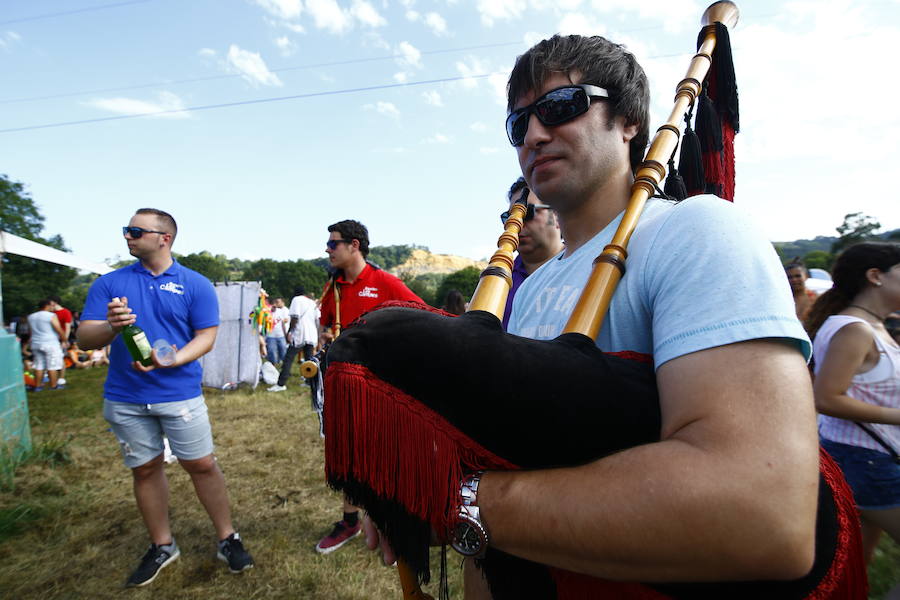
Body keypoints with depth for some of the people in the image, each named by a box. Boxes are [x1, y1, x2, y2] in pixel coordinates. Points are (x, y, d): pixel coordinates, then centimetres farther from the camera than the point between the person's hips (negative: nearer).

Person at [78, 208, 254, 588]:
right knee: (145, 469, 13)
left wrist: (173, 360, -23)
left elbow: (206, 336, -5)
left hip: (180, 394, -2)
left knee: (202, 465, 1)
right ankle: (161, 546, 31)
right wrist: (112, 327, -24)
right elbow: (85, 339, -1)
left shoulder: (195, 284, -2)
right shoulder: (109, 283, 5)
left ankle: (226, 538, 19)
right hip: (124, 397, 3)